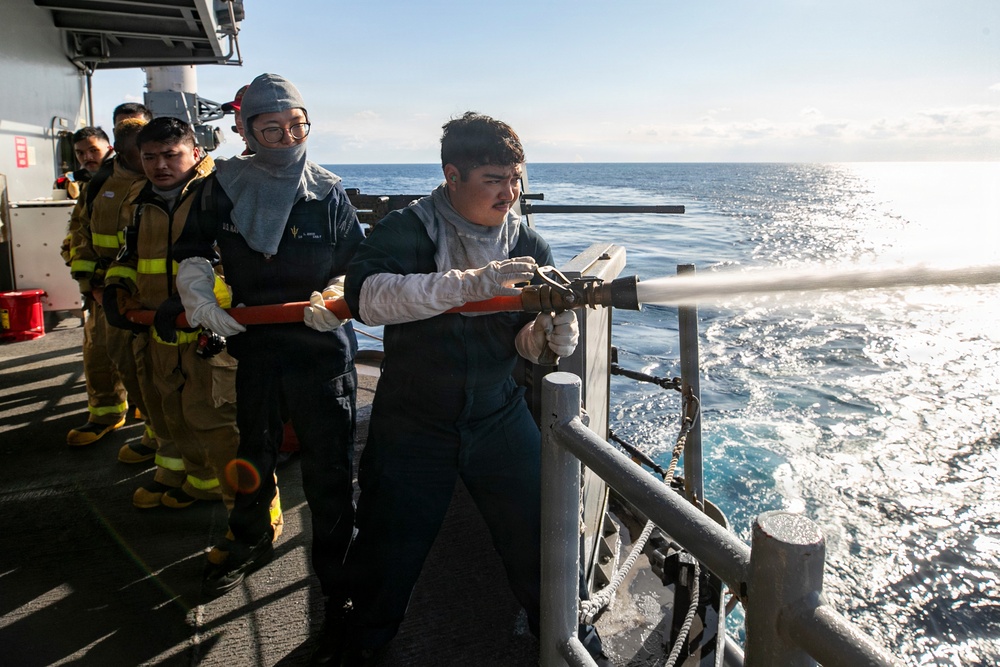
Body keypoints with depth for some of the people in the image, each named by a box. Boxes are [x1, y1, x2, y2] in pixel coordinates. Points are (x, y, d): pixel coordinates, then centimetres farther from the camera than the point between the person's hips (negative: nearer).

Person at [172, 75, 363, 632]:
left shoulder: (329, 193, -4)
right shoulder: (226, 185, 0)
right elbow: (194, 249, 11)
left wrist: (335, 297, -21)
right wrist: (200, 296, -6)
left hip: (321, 344, -3)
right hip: (254, 341, 3)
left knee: (328, 462, -1)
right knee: (255, 449, 22)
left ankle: (336, 573, 17)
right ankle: (250, 542, 48)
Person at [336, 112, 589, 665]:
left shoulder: (527, 243, -2)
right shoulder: (408, 229, -14)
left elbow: (526, 341, -2)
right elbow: (365, 296, -32)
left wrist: (551, 333, -27)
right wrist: (472, 282, -40)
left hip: (499, 418, 3)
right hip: (412, 423, -2)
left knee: (539, 537, 6)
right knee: (387, 555, 11)